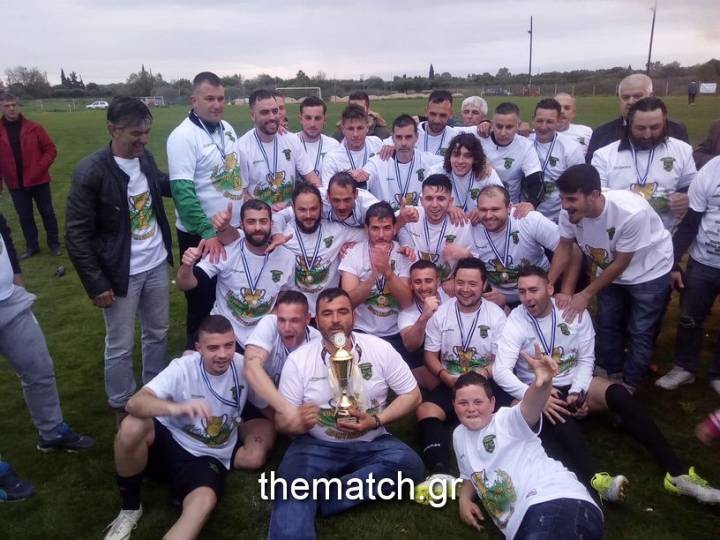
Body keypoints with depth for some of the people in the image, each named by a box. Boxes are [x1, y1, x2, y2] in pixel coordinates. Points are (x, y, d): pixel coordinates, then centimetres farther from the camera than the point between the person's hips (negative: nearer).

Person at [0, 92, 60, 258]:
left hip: (38, 181, -2)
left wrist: (40, 168, -13)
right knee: (24, 216, 11)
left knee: (47, 213, 9)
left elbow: (51, 149, -3)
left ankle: (54, 243, 21)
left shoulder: (34, 128, -5)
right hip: (15, 183, 2)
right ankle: (31, 246, 25)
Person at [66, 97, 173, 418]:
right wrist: (96, 284, -15)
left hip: (157, 264, 6)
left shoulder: (146, 157, -2)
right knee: (120, 346, 10)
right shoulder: (90, 172, -20)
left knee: (158, 333, 19)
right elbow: (76, 235, -16)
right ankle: (122, 407, 31)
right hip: (121, 273, -6)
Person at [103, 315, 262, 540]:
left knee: (204, 502, -33)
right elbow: (134, 404, -34)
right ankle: (129, 509, -6)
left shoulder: (244, 367, -12)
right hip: (170, 440, 0)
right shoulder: (183, 367, -18)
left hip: (208, 458, 0)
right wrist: (176, 408, -51)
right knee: (131, 426, -31)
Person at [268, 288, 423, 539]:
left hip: (371, 444, 3)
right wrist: (300, 422, -28)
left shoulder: (380, 348, -4)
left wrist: (376, 421, -15)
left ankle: (322, 496, -21)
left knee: (409, 464, -28)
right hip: (317, 445, -2)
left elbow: (412, 395, 1)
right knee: (293, 485, -33)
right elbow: (282, 420, -3)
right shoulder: (298, 359, -5)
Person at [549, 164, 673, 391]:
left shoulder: (632, 212, -40)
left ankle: (628, 385, 24)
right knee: (607, 325, 15)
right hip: (609, 270, 5)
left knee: (640, 332, 4)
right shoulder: (570, 213, -27)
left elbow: (621, 263, -27)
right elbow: (564, 248, -10)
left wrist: (586, 294, -21)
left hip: (648, 272, -4)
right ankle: (612, 374, 36)